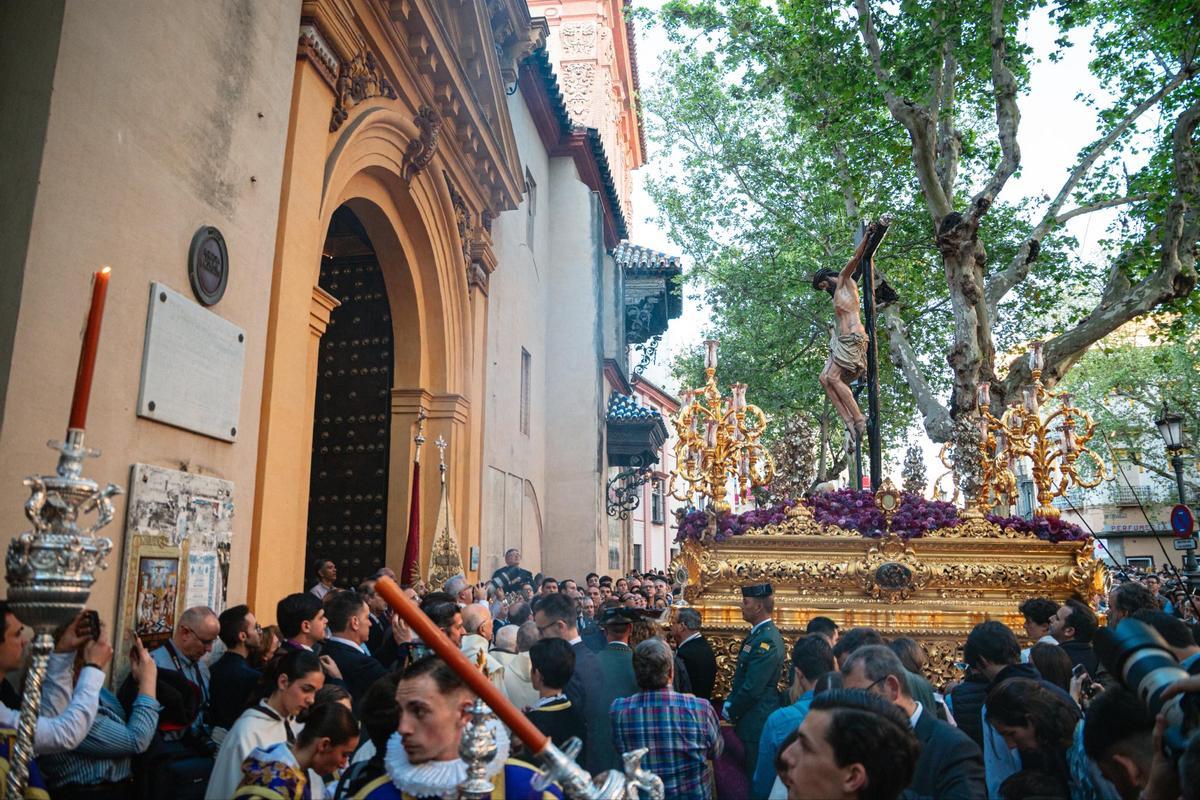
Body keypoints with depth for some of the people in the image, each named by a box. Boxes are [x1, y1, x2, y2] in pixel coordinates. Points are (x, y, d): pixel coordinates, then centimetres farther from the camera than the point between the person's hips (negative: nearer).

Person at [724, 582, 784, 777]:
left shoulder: (767, 640, -22)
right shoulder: (757, 633, 9)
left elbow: (752, 688, -23)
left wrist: (731, 712, -10)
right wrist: (730, 702, 5)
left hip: (757, 722, -9)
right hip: (751, 721, 9)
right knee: (750, 775, 18)